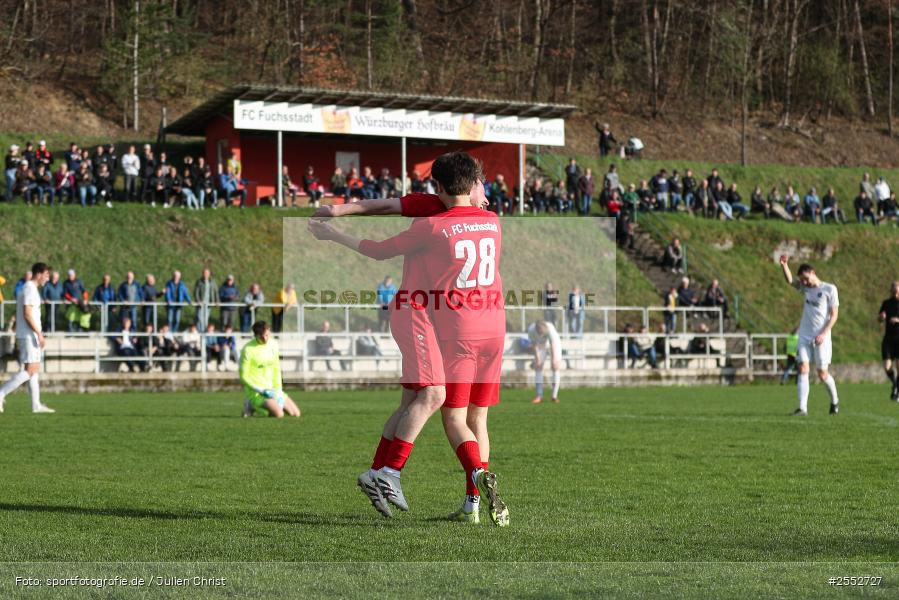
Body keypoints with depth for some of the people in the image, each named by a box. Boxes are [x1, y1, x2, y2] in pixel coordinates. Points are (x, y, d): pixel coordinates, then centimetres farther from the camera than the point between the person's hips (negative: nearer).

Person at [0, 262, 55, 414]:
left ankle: (36, 405, 8)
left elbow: (19, 314, 21)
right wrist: (39, 333, -21)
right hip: (29, 336, -10)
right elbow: (27, 314, -21)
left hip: (25, 335, 10)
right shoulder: (30, 289, -13)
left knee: (35, 370, 9)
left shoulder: (26, 288, 18)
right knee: (30, 371, -11)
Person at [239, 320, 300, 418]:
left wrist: (278, 389, 0)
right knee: (279, 414, -28)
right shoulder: (248, 349, -15)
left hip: (271, 389, 7)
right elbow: (243, 376, -13)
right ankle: (254, 407, -2)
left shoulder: (273, 344, 4)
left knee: (295, 413, 2)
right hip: (255, 391, -7)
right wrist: (262, 391, -18)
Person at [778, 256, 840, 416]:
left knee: (822, 374, 0)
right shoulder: (806, 288, 10)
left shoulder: (829, 289, -4)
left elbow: (834, 314, -6)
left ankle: (834, 401, 25)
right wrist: (784, 265, -19)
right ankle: (802, 408, -12)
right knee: (803, 369, -8)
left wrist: (824, 333, -15)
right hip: (804, 336, 4)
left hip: (821, 338, -4)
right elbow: (790, 281, -1)